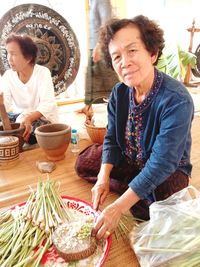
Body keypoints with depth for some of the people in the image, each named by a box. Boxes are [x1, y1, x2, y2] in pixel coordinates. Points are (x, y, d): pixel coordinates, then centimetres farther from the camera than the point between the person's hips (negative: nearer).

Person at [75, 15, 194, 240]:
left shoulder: (177, 101, -32)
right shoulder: (119, 92, -12)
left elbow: (162, 163, -35)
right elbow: (112, 138, -5)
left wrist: (118, 208, -37)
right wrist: (103, 178, -21)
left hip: (168, 170, -5)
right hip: (129, 161, 6)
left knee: (150, 206, -32)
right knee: (84, 162, 1)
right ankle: (134, 189, -3)